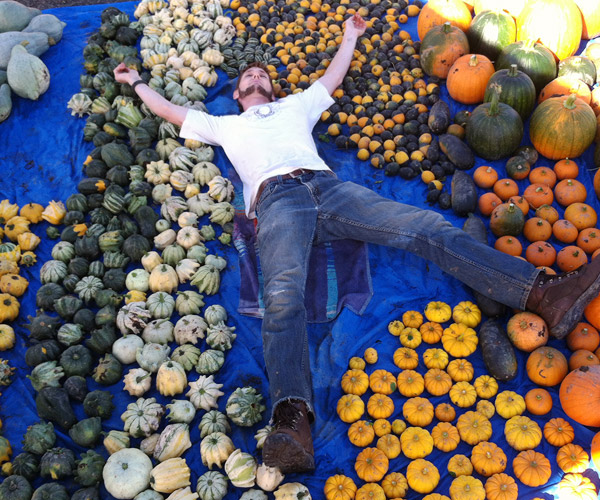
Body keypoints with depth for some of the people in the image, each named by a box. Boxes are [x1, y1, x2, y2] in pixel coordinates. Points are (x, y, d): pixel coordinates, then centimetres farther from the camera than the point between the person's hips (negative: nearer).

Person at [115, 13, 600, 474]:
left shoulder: (295, 106, 41)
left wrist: (350, 37, 66)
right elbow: (169, 110, 44)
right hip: (277, 199, -2)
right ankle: (293, 421, -52)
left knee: (426, 226, -20)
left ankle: (542, 293, -30)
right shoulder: (224, 125, 37)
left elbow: (333, 78, 53)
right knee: (284, 293, -34)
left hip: (327, 185, 3)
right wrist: (137, 81, 57)